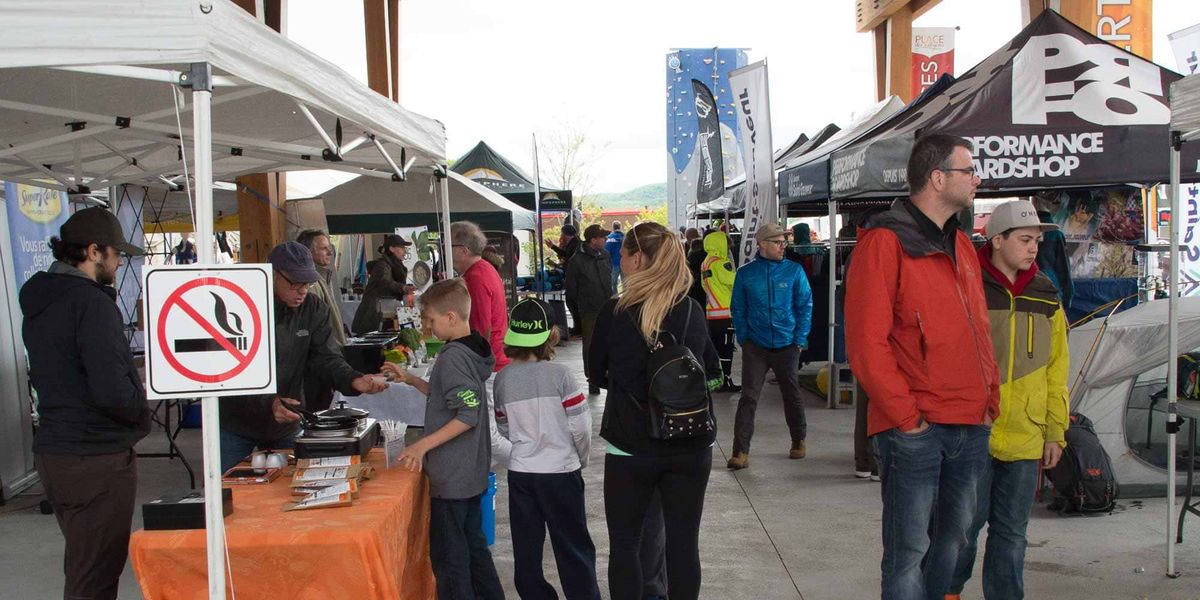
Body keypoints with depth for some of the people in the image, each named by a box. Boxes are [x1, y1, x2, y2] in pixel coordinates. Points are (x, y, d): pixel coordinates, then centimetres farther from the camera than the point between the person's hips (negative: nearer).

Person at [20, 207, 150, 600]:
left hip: (51, 453, 9)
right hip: (96, 461, -9)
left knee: (81, 566, 21)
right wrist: (142, 408, -5)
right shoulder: (92, 304, -18)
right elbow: (114, 392, -26)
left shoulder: (38, 301, 10)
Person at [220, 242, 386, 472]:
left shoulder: (314, 310, -4)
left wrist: (354, 380, -33)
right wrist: (267, 403, -38)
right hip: (235, 426, -3)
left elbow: (328, 357, -11)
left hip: (286, 426, 3)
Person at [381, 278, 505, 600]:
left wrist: (423, 445, -25)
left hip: (451, 477, -10)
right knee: (474, 545, 19)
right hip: (472, 472, 10)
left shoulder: (452, 357, -20)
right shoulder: (472, 350, 8)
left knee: (448, 556, 0)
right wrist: (411, 379, 13)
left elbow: (468, 415, -26)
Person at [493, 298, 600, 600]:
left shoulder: (502, 379, -4)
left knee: (527, 547, 13)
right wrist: (581, 459, 6)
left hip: (520, 472, 3)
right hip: (560, 471, -3)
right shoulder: (559, 374, -14)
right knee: (573, 547, 9)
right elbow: (580, 427, -11)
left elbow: (505, 429, 5)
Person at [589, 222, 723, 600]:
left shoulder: (615, 312, -9)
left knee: (625, 542, 12)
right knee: (683, 543, 10)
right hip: (691, 446, 3)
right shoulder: (693, 311, -1)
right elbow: (712, 373, 11)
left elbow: (598, 371, 6)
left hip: (630, 445, -2)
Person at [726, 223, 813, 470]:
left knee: (792, 395, 15)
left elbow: (805, 306, 2)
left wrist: (800, 338, -4)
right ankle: (740, 452, -6)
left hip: (787, 345, 1)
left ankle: (799, 441, 35)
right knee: (749, 397, -7)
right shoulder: (746, 273, 0)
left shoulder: (794, 271, -1)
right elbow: (738, 308, 6)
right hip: (755, 347, -1)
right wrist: (743, 338, -2)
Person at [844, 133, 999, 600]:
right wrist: (907, 416, -15)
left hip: (971, 428, 8)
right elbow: (866, 343, -15)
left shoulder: (961, 245, 16)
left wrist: (990, 401, 11)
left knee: (952, 540, 17)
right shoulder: (884, 243, -10)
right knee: (909, 551, -1)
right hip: (914, 431, -8)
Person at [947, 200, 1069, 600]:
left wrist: (1055, 431, 10)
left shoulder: (1045, 297, 10)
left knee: (1011, 532, 11)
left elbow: (1056, 370, 13)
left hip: (1025, 438, 4)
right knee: (967, 522, 4)